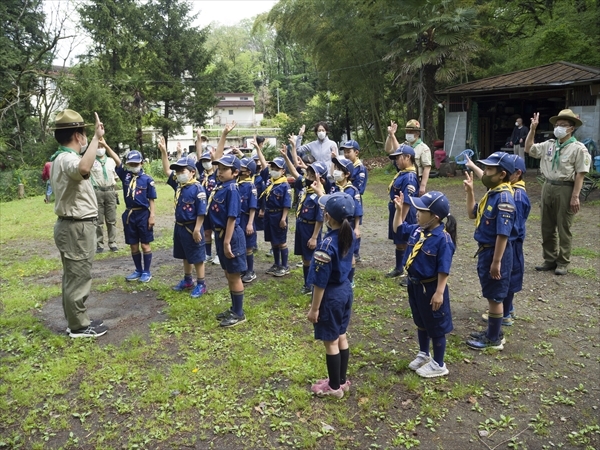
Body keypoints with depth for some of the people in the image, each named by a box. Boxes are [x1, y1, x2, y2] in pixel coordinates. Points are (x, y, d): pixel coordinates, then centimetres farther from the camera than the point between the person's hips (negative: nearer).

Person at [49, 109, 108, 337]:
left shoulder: (60, 158, 14)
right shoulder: (67, 159, -21)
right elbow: (83, 169, -47)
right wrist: (96, 137, -40)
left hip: (74, 226, 11)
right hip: (77, 228, -11)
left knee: (73, 277, 18)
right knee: (78, 278, -1)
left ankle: (77, 320, 29)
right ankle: (78, 326, 10)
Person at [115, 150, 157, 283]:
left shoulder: (147, 179, -6)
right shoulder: (125, 175, 4)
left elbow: (151, 199, -5)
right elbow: (117, 160, -8)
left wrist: (152, 216, -9)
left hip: (143, 214, -4)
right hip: (129, 214, 4)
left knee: (145, 244, 5)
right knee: (133, 245, 12)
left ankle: (147, 272, 16)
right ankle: (138, 270, 26)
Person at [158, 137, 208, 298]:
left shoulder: (198, 189, -19)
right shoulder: (178, 184, 4)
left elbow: (201, 212, -20)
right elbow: (167, 170, 14)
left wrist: (197, 230, -21)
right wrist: (164, 152, 4)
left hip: (192, 228, -8)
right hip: (179, 227, 8)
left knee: (197, 257, 4)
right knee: (185, 256, 20)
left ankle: (201, 285, 14)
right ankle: (187, 281, 34)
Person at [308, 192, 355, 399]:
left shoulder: (327, 245, -28)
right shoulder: (349, 234, -5)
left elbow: (320, 282, -22)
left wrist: (314, 308, -13)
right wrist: (322, 194, 25)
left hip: (331, 295, -8)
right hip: (345, 290, 8)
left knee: (331, 342, 8)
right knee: (341, 337, 20)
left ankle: (334, 387, 23)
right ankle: (342, 380, 34)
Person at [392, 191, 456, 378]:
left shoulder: (443, 239, -24)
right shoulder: (416, 230, -2)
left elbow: (444, 270, -23)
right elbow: (398, 229, 18)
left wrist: (439, 292, -23)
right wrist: (399, 209, 6)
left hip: (431, 288, -8)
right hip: (414, 285, 8)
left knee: (436, 327, 10)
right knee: (421, 322, 24)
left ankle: (439, 365, 26)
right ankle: (423, 355, 44)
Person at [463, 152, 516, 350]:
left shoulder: (504, 198, -23)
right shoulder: (491, 193, 6)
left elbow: (503, 234, -25)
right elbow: (472, 214, 18)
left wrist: (496, 262, -23)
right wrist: (469, 191, 8)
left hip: (496, 252, -9)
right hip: (485, 250, 9)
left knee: (495, 297, 4)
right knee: (491, 295, 20)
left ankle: (494, 339, 18)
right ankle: (492, 332, 34)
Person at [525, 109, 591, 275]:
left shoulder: (578, 148, -9)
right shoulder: (549, 145, 9)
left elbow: (580, 174, -13)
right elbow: (528, 149, 16)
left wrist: (575, 196, -18)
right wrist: (533, 129, 6)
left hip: (565, 189, -6)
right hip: (548, 187, 7)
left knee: (564, 228, 2)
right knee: (547, 227, 12)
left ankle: (563, 263, 13)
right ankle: (550, 260, 23)